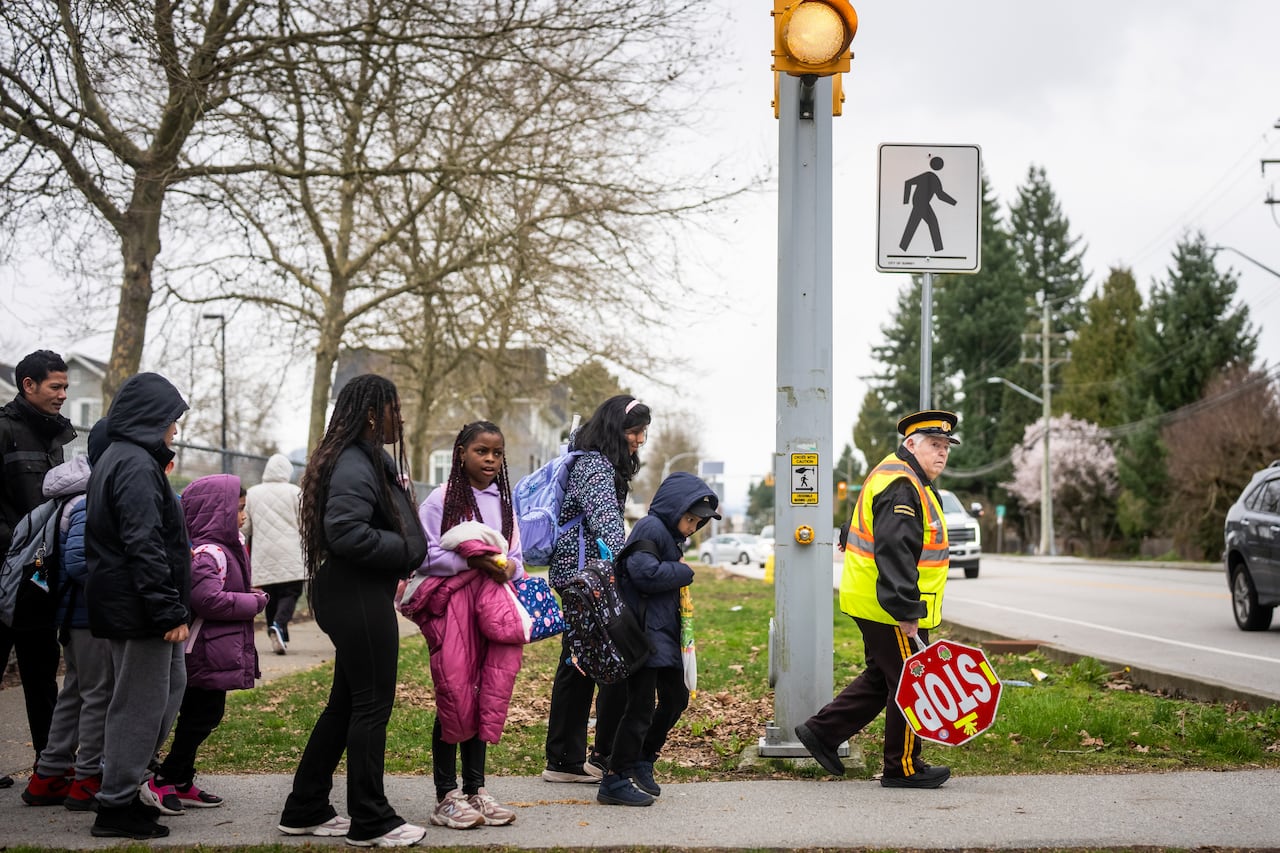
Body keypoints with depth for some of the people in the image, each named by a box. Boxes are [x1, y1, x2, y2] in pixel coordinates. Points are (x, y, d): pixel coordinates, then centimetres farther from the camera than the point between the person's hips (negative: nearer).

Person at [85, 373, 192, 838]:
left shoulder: (117, 460, 16)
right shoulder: (137, 466, -17)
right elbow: (144, 547, -24)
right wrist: (170, 611, -22)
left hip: (123, 605, 10)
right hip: (139, 608, -10)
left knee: (171, 684, 19)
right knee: (141, 704, -2)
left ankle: (128, 781, 24)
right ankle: (117, 807, 6)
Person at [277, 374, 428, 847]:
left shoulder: (370, 461, 16)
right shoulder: (355, 466, -17)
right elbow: (346, 532, -28)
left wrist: (407, 549, 7)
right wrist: (406, 549, -18)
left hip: (361, 595, 11)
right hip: (358, 596, -11)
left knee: (346, 703, 16)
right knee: (372, 705, -2)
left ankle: (305, 810, 24)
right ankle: (370, 821, 7)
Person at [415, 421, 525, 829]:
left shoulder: (503, 502, 14)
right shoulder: (441, 500, -3)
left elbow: (516, 556, 16)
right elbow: (427, 555, -10)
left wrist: (509, 567, -7)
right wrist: (475, 561, -18)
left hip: (493, 602, 5)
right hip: (452, 602, -5)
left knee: (487, 696, 7)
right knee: (454, 696, -3)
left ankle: (474, 789, 16)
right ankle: (446, 796, 5)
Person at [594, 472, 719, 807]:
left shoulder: (670, 534, 19)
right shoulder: (650, 528, -12)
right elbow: (644, 572, -25)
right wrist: (684, 572, -13)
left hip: (665, 632, 11)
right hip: (644, 632, -10)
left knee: (676, 696, 16)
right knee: (640, 706, -7)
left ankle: (642, 761, 30)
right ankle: (615, 780, 0)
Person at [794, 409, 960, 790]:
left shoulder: (906, 480, 17)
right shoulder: (899, 487, -19)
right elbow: (893, 552, -27)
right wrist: (906, 612, -27)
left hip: (871, 604, 11)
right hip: (890, 611, -11)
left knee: (882, 678, 18)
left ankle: (821, 730, 21)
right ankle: (903, 768, 11)